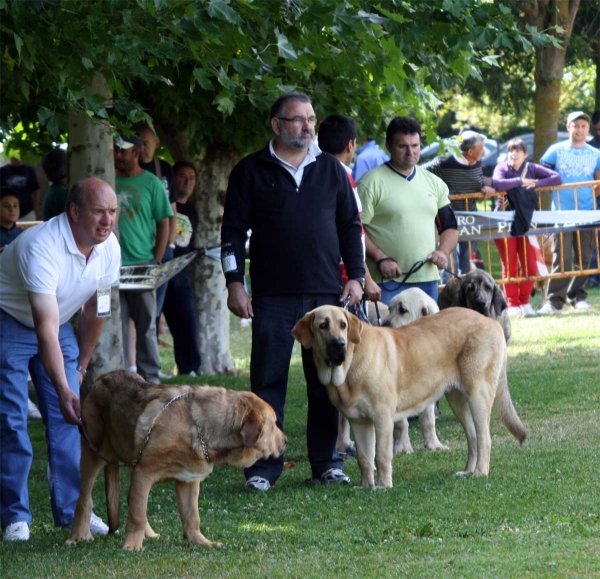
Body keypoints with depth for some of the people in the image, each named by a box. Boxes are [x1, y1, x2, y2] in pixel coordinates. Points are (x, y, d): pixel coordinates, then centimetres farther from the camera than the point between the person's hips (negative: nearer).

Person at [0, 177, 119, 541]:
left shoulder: (109, 248, -13)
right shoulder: (42, 247, -35)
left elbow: (96, 309, 5)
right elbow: (45, 329, -41)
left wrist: (82, 364, 11)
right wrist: (63, 391, -47)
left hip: (59, 325, 6)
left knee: (67, 419, -2)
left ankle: (71, 510, 4)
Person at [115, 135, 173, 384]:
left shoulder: (152, 183, 2)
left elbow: (164, 225, 4)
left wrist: (156, 262, -4)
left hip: (141, 265, -2)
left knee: (146, 326, 2)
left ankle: (150, 378, 7)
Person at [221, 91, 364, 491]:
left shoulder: (331, 169, 11)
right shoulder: (252, 171, 3)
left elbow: (351, 225, 14)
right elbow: (234, 230, 3)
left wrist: (355, 275, 5)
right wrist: (234, 282, -5)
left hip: (326, 293, 2)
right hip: (272, 296, -2)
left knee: (327, 382, 5)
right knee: (268, 382, -2)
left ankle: (327, 462, 13)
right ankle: (264, 465, 3)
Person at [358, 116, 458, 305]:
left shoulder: (434, 183, 14)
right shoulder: (372, 183, -3)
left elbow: (449, 226, 21)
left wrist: (443, 251, 1)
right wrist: (380, 259, -17)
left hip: (427, 279, 6)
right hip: (387, 282, -6)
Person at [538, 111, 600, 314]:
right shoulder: (556, 151, 5)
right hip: (562, 212, -2)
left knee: (583, 258, 5)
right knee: (561, 258, -7)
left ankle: (578, 296, 14)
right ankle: (555, 300, -8)